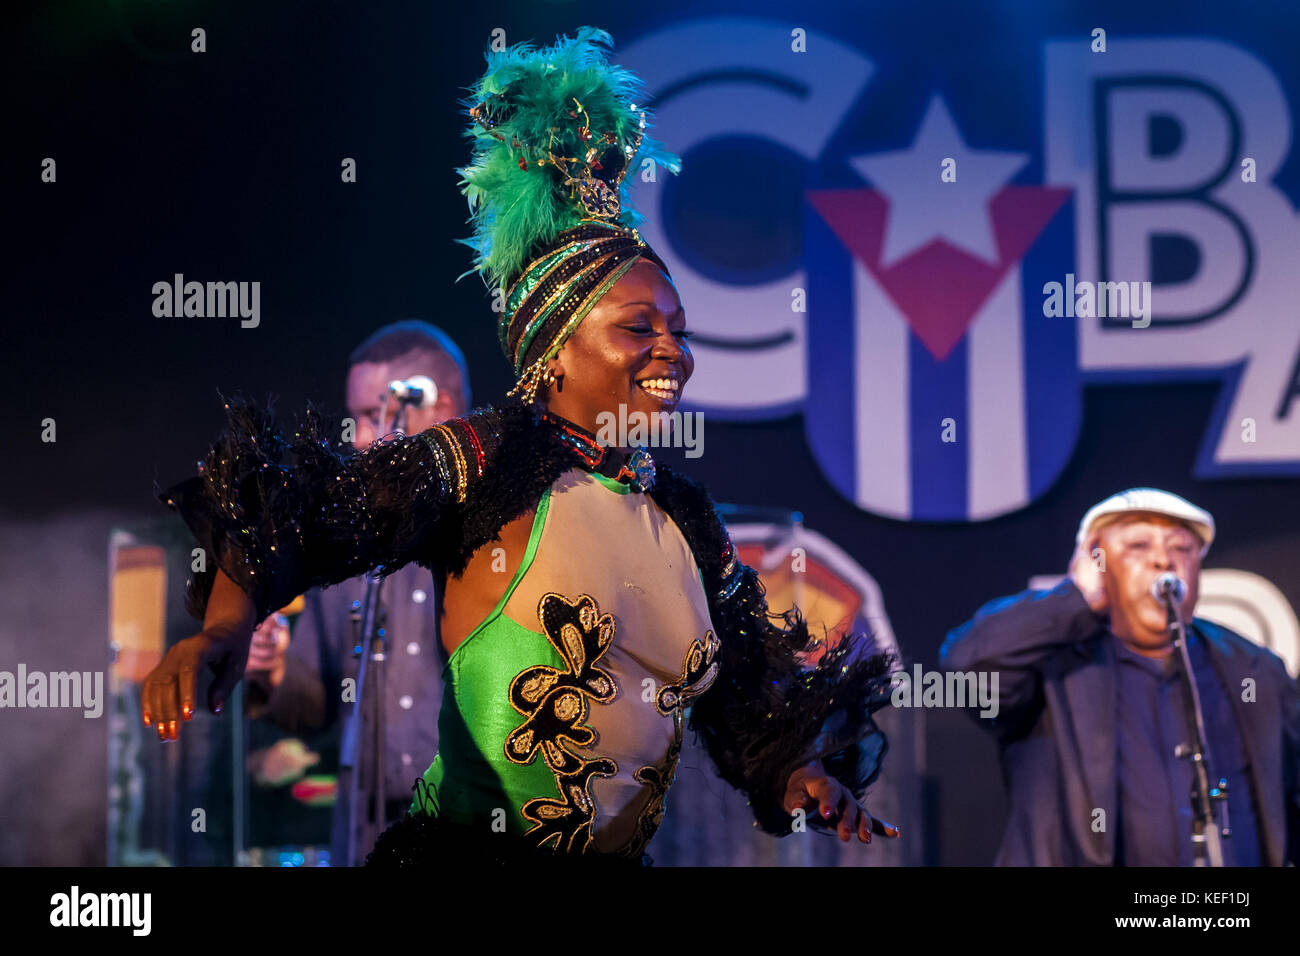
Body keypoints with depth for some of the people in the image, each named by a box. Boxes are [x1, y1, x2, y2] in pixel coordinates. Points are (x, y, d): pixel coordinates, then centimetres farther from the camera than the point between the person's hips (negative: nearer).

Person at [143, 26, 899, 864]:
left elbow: (745, 698, 17)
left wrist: (802, 778, -2)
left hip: (623, 859, 7)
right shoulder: (484, 464, -7)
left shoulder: (685, 514, 11)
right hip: (469, 850, -7)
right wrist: (228, 626, -36)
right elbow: (308, 517, -19)